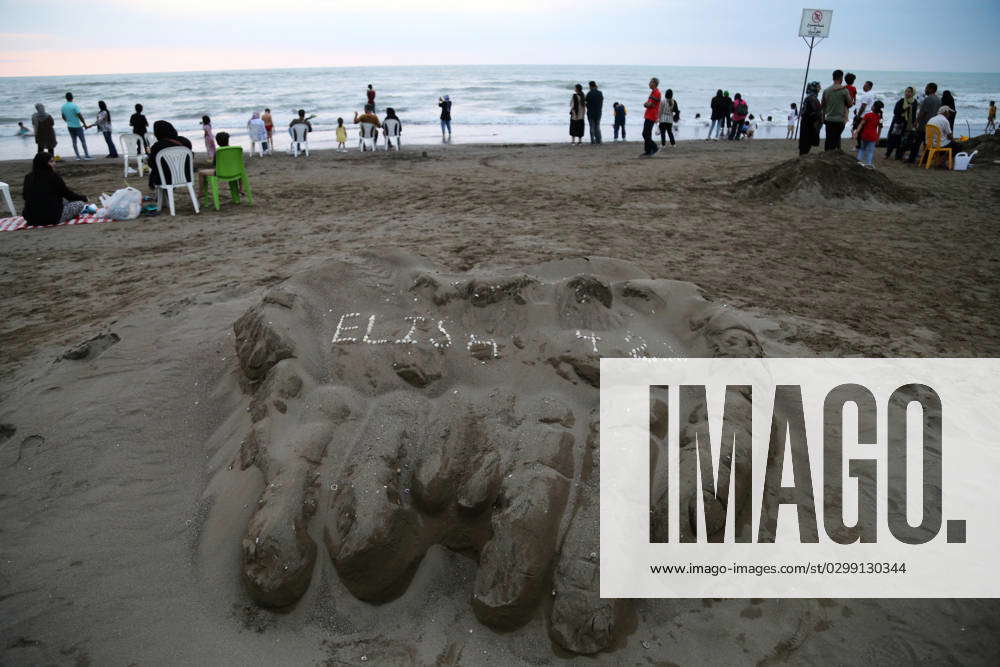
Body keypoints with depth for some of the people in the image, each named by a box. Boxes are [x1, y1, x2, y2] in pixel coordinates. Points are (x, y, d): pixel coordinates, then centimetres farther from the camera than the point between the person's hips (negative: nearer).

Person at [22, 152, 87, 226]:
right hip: (51, 219, -7)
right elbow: (67, 194, -1)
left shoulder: (28, 177, 6)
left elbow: (25, 197, 18)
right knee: (80, 203, 5)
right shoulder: (53, 177, -11)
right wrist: (83, 198, 17)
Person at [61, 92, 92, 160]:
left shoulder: (63, 106, 4)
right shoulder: (74, 106, -15)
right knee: (83, 141, 1)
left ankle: (78, 156, 8)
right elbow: (80, 116, -18)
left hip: (69, 126, 6)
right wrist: (85, 124, -8)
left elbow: (63, 117, 14)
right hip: (77, 126, -6)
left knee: (74, 141, 9)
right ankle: (87, 155, 0)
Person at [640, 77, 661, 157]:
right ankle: (648, 151, 11)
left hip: (651, 116, -10)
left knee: (645, 134, -13)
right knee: (647, 134, 9)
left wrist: (645, 104, 3)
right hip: (648, 116, 10)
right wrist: (646, 104, -2)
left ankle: (654, 148, -8)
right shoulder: (653, 92, 19)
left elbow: (650, 104, -17)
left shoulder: (656, 93, -13)